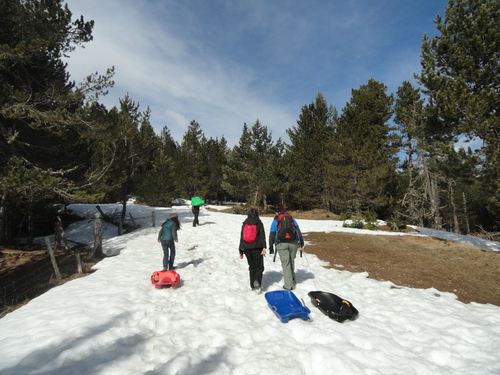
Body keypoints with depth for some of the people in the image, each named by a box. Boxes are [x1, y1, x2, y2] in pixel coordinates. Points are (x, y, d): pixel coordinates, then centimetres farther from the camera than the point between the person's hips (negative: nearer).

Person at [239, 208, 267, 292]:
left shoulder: (244, 224, 10)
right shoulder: (259, 223, 2)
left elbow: (241, 237, 11)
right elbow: (262, 235, -11)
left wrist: (241, 251, 16)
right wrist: (264, 247, -17)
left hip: (247, 249, 3)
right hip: (257, 248, -3)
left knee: (252, 267, 16)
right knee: (259, 266, 5)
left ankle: (253, 285, 16)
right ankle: (257, 281, -18)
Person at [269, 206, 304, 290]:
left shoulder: (275, 221, 11)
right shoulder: (291, 218, 15)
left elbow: (272, 235, 7)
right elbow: (298, 231, 5)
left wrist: (271, 248, 12)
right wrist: (302, 243, 5)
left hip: (281, 244, -2)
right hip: (293, 243, 2)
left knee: (285, 263, 2)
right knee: (291, 261, 19)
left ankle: (289, 285, 2)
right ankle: (292, 279, 33)